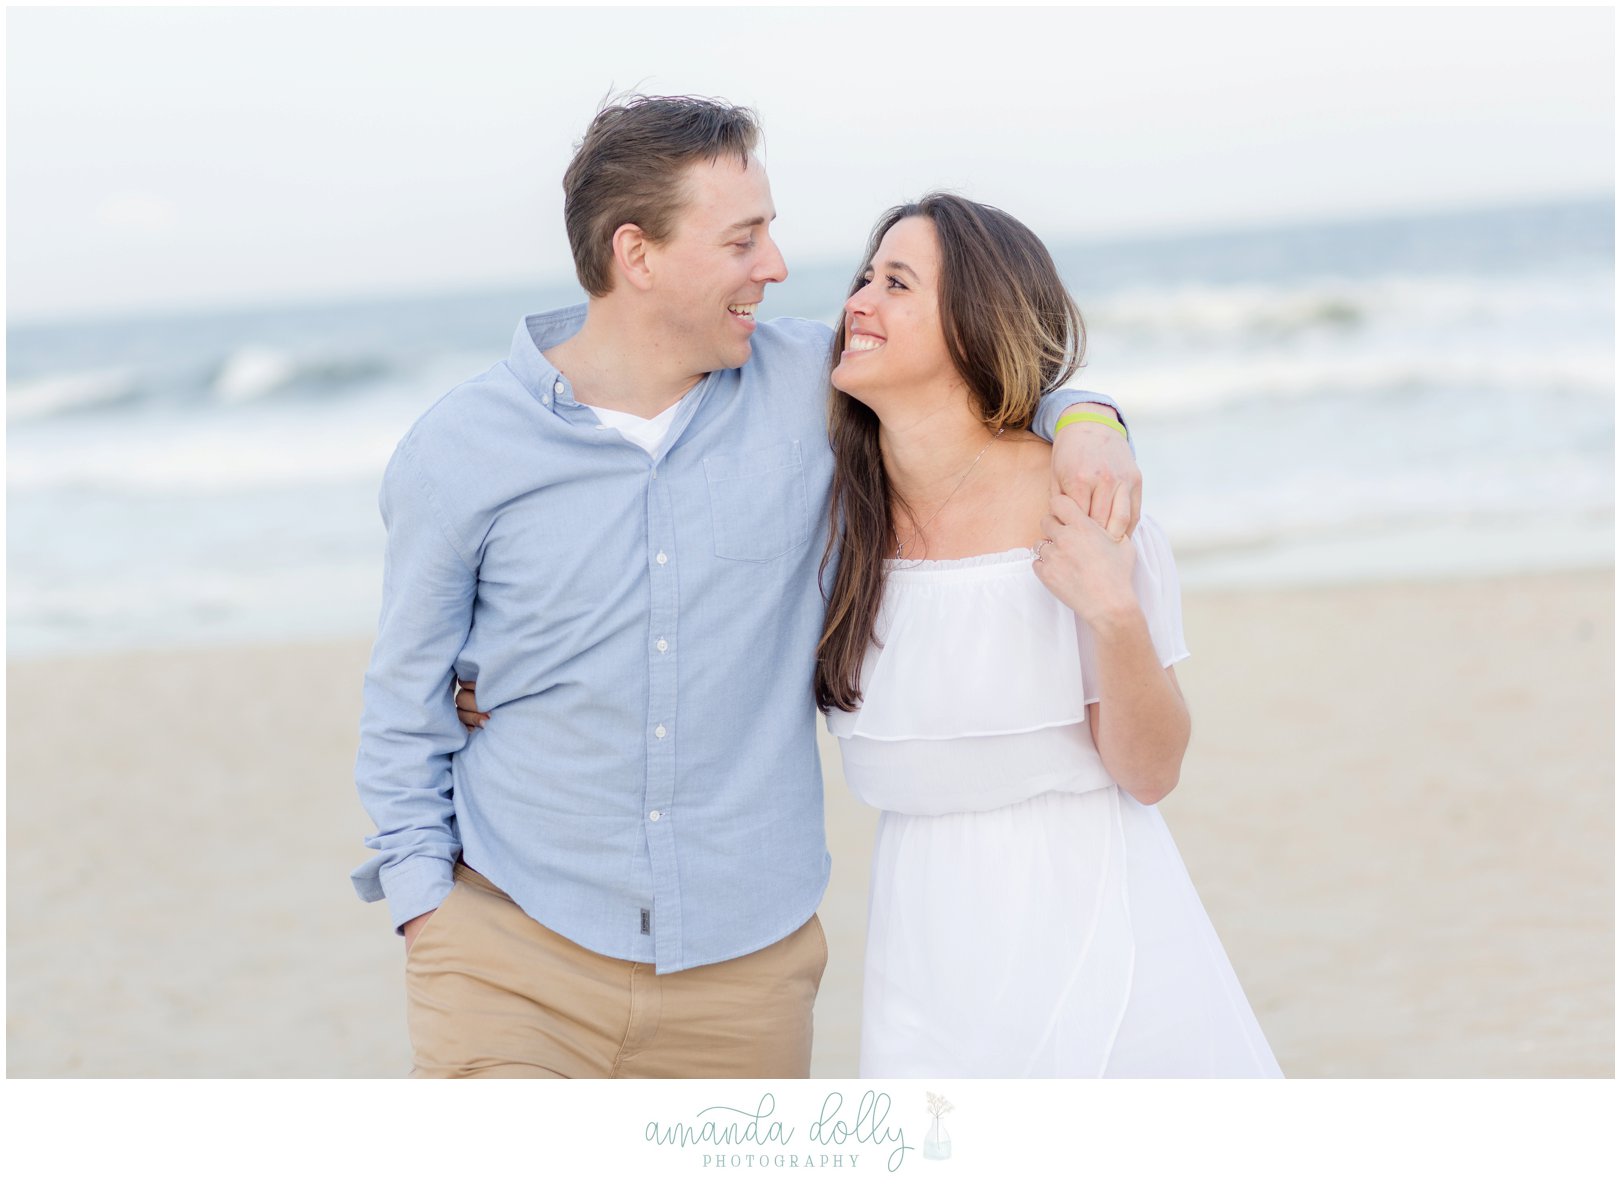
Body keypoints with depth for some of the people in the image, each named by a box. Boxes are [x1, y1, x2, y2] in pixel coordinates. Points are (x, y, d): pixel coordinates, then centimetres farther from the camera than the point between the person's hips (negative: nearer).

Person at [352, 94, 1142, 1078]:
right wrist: (423, 904, -1)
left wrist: (1085, 420, -2)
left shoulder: (805, 385, 1)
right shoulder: (457, 453, -4)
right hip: (514, 948, -2)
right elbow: (407, 711, 6)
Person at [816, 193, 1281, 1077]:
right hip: (930, 941, 3)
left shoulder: (1080, 507, -13)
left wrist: (1113, 613, -26)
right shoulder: (841, 509, -1)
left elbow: (1148, 770, -11)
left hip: (1093, 917, -3)